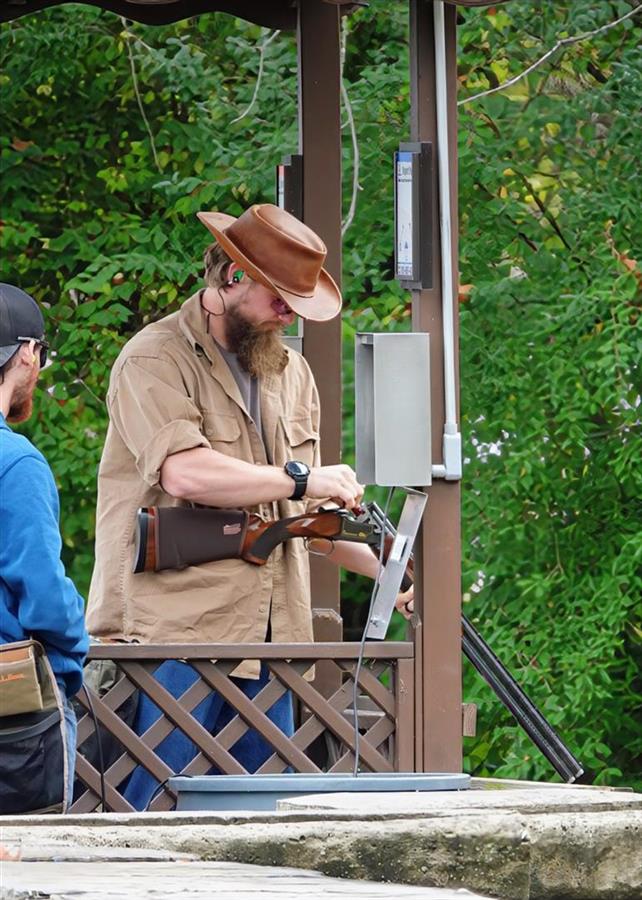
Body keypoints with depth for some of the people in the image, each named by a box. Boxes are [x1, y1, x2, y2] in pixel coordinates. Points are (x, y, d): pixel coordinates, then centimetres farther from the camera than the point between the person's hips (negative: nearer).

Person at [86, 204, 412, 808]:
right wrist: (301, 479, -13)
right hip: (172, 634, -7)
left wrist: (382, 563, 10)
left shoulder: (291, 371, 20)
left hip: (267, 638, 7)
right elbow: (185, 472, -22)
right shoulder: (155, 361, -5)